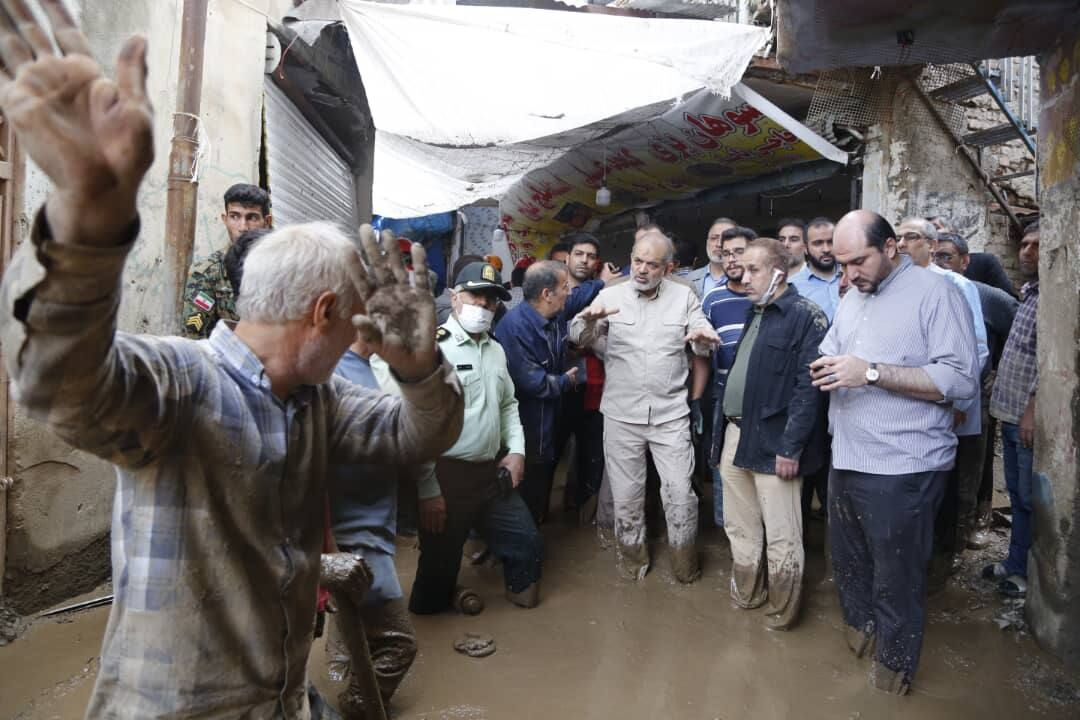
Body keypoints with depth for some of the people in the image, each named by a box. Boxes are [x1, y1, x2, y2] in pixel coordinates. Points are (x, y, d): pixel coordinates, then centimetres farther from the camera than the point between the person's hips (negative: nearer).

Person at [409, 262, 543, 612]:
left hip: (492, 472, 8)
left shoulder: (496, 350, 12)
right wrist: (427, 489, -19)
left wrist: (516, 450, 9)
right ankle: (426, 616, 32)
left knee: (528, 542, 18)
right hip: (446, 476, -7)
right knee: (439, 565, 5)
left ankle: (522, 595, 43)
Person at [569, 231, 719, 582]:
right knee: (626, 495, 10)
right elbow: (579, 338, -7)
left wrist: (704, 337, -22)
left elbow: (704, 347, 3)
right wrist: (588, 319, -30)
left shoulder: (684, 296, 3)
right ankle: (632, 558, 33)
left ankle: (685, 565, 26)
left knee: (680, 493, 3)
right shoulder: (611, 295, 0)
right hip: (622, 413, 0)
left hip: (671, 414, 0)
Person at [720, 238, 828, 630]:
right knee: (740, 528, 18)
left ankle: (781, 612, 21)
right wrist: (724, 428, 12)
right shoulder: (752, 314, 15)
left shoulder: (806, 316, -10)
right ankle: (746, 595, 35)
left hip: (773, 441, -8)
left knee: (781, 536, 4)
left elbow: (809, 388, -16)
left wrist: (791, 447, -19)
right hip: (736, 435, 8)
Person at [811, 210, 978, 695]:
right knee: (847, 560, 22)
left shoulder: (934, 292, -10)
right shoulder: (851, 300, 13)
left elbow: (962, 380, -19)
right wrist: (825, 369, -3)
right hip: (846, 461, 7)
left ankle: (895, 663, 30)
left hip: (903, 469, -7)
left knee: (895, 578, 8)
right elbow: (829, 355, 22)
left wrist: (872, 372, -24)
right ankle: (860, 624, 46)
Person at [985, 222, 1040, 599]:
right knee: (1017, 495, 17)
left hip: (1031, 416, -9)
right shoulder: (1028, 293, 14)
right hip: (1010, 413, 9)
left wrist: (1034, 409, -23)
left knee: (1032, 499, 3)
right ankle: (1016, 563, 29)